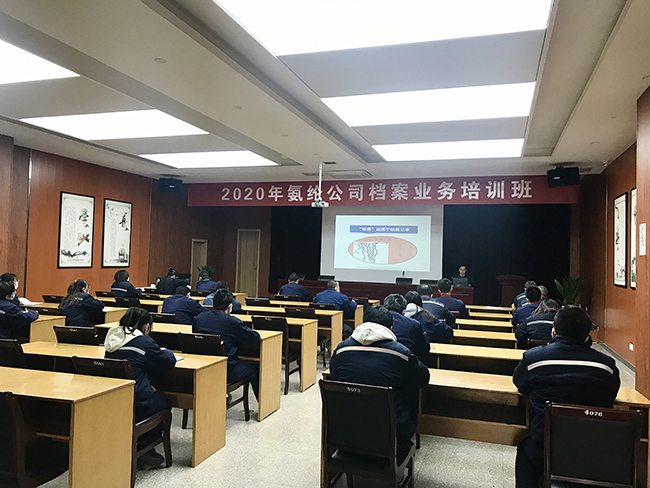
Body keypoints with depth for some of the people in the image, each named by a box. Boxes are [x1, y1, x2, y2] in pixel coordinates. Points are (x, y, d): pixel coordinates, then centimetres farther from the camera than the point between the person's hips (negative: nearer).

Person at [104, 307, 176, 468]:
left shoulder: (112, 339, 8)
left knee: (155, 397, 28)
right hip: (134, 405, -7)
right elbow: (169, 361, -5)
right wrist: (166, 352, 18)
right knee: (165, 402, 20)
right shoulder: (144, 342, -12)